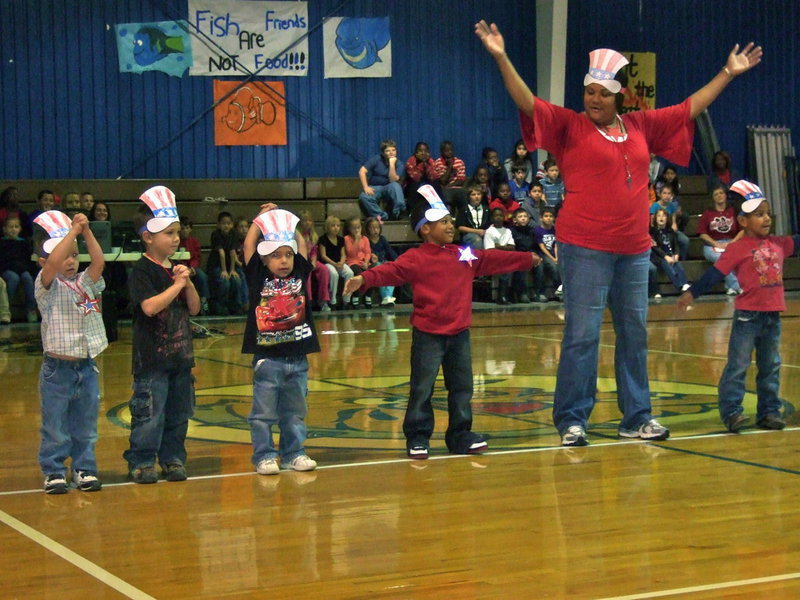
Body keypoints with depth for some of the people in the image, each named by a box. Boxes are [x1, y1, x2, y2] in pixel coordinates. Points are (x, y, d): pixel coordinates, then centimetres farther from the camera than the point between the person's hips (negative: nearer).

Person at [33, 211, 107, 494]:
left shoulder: (85, 282, 8)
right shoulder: (47, 285, -5)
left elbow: (98, 261, -9)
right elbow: (53, 263, -24)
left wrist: (86, 232, -17)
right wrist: (73, 231, -24)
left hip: (87, 366, 4)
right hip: (58, 367, -4)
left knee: (86, 426, 11)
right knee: (55, 427, 2)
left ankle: (84, 468, 22)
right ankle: (53, 472, 12)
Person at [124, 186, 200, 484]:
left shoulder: (176, 268, 11)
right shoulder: (142, 270, -10)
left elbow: (194, 308, 11)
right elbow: (149, 306, -24)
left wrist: (188, 283, -5)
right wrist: (176, 285, -17)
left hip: (180, 354, 7)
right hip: (152, 356, -7)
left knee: (178, 412, 12)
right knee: (150, 413, -4)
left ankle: (172, 458, 22)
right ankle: (141, 462, 6)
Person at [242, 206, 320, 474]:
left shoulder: (300, 275, 7)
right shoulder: (259, 278, -1)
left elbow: (301, 244, 11)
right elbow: (249, 245, -4)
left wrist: (286, 222, 11)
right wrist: (261, 219, 4)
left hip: (297, 359, 3)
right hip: (267, 358, -3)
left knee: (295, 412, 11)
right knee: (264, 413, 2)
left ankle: (293, 453, 21)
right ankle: (264, 456, 10)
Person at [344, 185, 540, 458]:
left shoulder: (465, 255, 10)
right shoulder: (415, 258, -10)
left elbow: (494, 260, 22)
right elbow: (391, 271, -23)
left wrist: (528, 259, 30)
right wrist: (364, 279, -41)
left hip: (459, 333, 6)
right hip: (427, 335, -6)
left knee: (462, 387, 12)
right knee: (422, 389, -1)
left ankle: (461, 435, 23)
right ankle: (417, 438, 9)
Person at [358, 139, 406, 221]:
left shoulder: (399, 165, -2)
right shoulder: (377, 159, -2)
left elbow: (393, 180, -16)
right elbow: (362, 171, -7)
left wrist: (392, 164, -21)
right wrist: (366, 187, -17)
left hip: (389, 189, 0)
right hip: (374, 188, 0)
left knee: (395, 185, -36)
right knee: (364, 197, -33)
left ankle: (397, 213, -33)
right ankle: (382, 216, -32)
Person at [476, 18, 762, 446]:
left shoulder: (641, 127, 12)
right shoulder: (569, 126, 0)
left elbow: (690, 108, 22)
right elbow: (527, 103, -10)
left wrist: (728, 73, 27)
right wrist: (501, 57, -22)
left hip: (634, 250, 5)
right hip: (585, 249, -5)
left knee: (634, 333, 12)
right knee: (582, 335, -5)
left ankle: (636, 418, 22)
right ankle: (571, 421, 4)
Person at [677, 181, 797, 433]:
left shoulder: (778, 244, 9)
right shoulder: (737, 248, -7)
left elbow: (796, 242, 20)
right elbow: (715, 273, -8)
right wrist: (692, 293, -11)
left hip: (773, 315, 6)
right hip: (748, 315, -6)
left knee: (771, 367, 11)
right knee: (738, 365, -4)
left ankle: (769, 411, 18)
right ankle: (731, 411, -3)